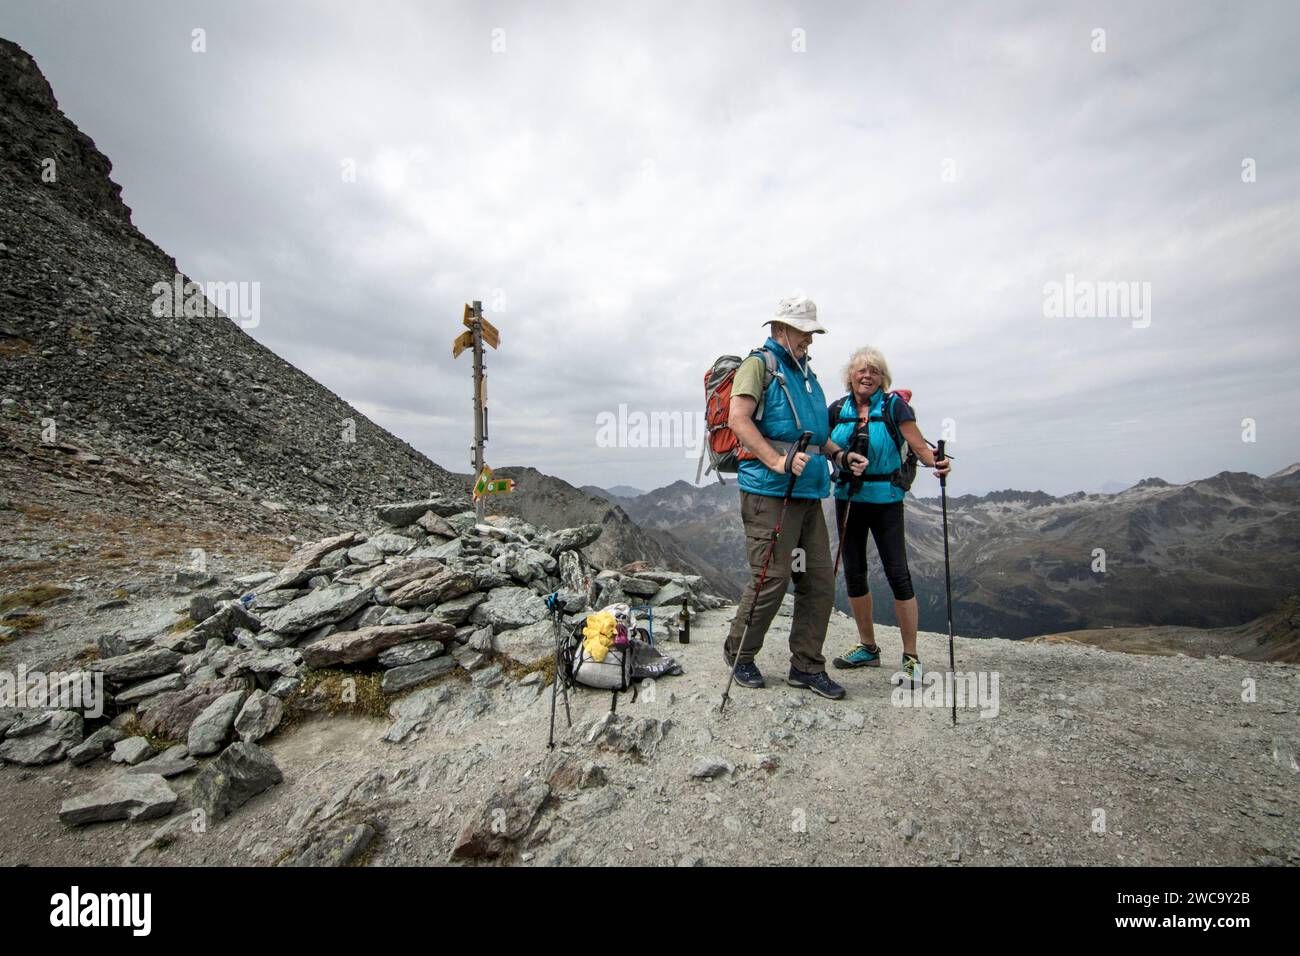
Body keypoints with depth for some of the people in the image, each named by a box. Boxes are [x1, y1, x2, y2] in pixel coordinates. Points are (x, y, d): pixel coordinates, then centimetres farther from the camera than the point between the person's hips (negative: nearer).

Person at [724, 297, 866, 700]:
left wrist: (842, 456, 13)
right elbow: (738, 418, -17)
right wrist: (777, 461, -25)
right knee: (772, 579, -6)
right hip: (769, 490, -8)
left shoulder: (806, 373, 23)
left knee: (819, 581, 8)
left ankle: (807, 666, 21)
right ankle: (739, 653, 17)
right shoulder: (759, 364, -2)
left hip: (808, 493, 9)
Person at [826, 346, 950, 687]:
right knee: (854, 574, 9)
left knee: (898, 574, -6)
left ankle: (911, 659, 7)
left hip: (885, 499, -4)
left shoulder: (894, 405, -4)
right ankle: (868, 647, 25)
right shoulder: (837, 410, 6)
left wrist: (935, 461, -33)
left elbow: (919, 445, -13)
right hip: (848, 499, 4)